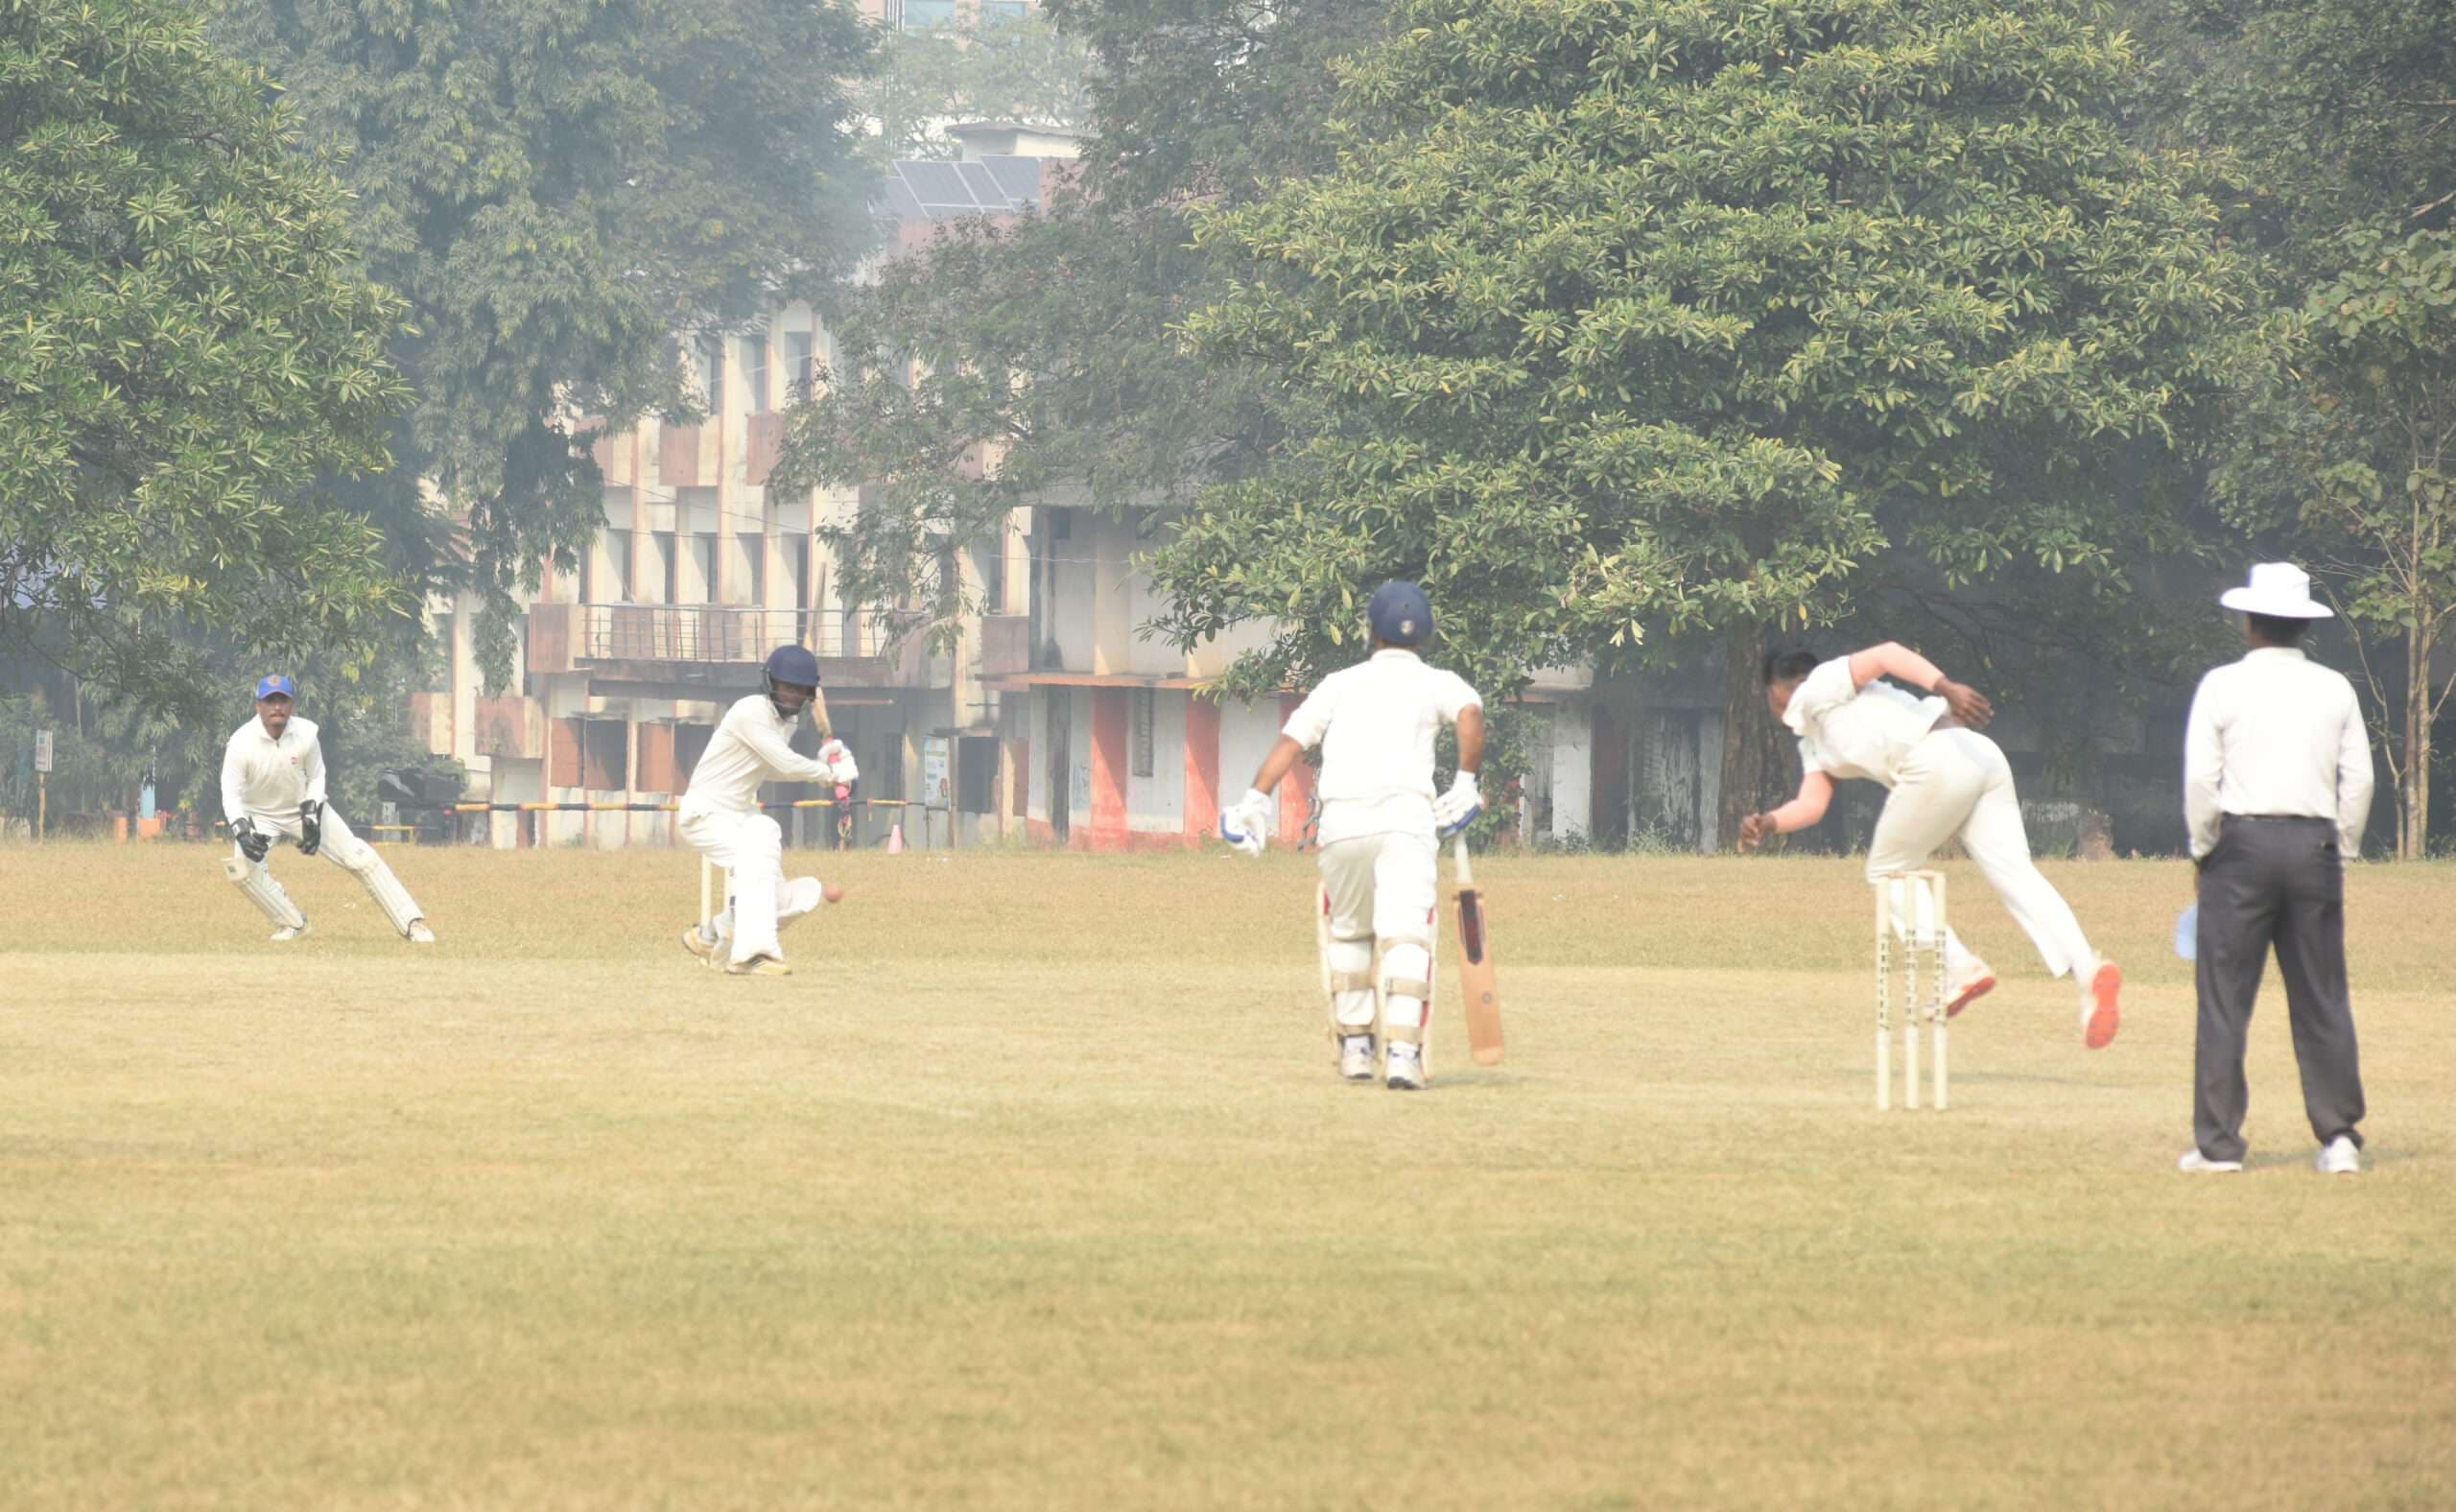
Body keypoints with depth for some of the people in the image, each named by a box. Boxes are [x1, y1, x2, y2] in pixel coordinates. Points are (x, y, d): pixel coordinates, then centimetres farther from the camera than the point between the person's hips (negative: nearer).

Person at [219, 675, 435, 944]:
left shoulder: (306, 734, -17)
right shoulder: (241, 743, -24)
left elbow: (316, 777, -2)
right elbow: (231, 795, -18)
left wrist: (312, 817, -15)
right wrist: (242, 832, -34)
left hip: (305, 808, 1)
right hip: (258, 815, -1)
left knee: (361, 858, -10)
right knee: (241, 868, -26)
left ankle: (412, 923, -6)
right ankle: (291, 923, -3)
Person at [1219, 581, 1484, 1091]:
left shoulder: (1341, 684, 21)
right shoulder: (1436, 683, 15)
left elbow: (1291, 739, 10)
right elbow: (1470, 714, -7)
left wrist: (1255, 803, 6)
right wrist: (1465, 785, 1)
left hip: (1341, 819, 3)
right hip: (1405, 814, -3)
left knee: (1349, 931, 24)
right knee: (1404, 935, -11)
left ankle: (1354, 1044, 25)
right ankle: (1402, 1051, -26)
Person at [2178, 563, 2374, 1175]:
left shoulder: (2222, 687, -3)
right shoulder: (2335, 690, 6)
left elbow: (2201, 778, -6)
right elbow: (2358, 780, 5)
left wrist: (2202, 850, 6)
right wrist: (2341, 850, 15)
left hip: (2244, 843, -3)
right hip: (2315, 846, 3)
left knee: (2224, 1000, 0)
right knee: (2323, 1001, 7)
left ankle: (2218, 1143, -2)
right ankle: (2340, 1137, 3)